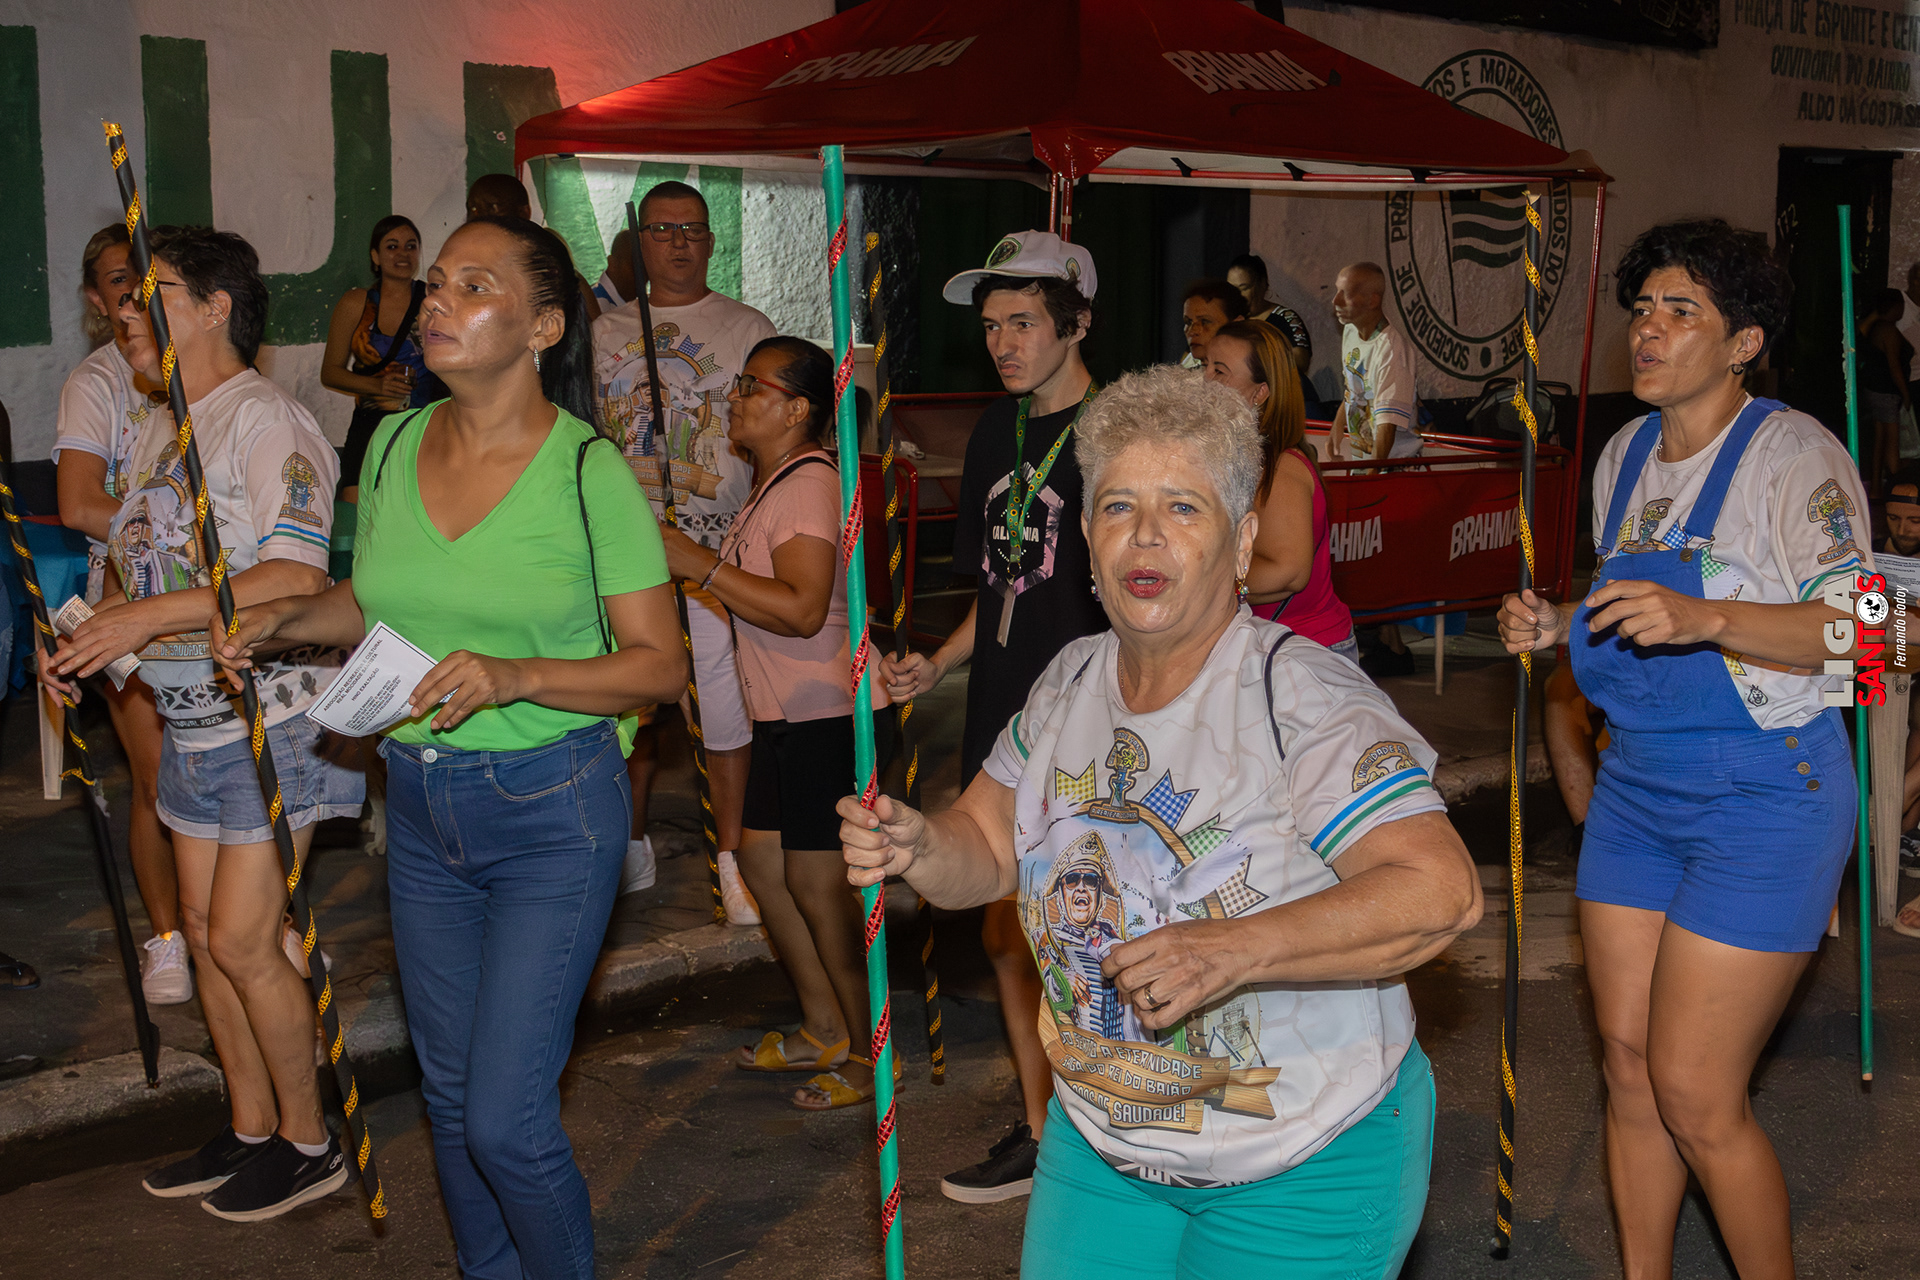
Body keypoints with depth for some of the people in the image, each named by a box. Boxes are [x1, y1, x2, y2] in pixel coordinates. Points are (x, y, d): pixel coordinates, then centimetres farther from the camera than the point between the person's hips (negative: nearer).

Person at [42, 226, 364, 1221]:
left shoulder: (267, 422, -15)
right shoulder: (160, 435, 14)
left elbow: (297, 577, -26)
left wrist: (150, 617, -27)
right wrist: (88, 635, 3)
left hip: (268, 718, -9)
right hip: (189, 719, 9)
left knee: (243, 941, -5)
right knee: (206, 932, 13)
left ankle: (308, 1141, 11)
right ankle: (250, 1130, 26)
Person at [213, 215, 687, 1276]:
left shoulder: (587, 471, -13)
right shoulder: (394, 445, 2)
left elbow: (660, 661, -12)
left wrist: (516, 678, -25)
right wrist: (291, 620, -1)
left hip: (550, 810, -5)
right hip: (420, 806, 6)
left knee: (506, 1120, -6)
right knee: (450, 1098, 17)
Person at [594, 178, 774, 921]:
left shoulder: (748, 329, 6)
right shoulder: (607, 332, 14)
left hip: (716, 549, -3)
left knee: (724, 708, -5)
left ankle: (733, 860, 5)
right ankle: (630, 846, 22)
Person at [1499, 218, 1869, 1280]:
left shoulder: (1792, 454, -12)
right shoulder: (1624, 457, 11)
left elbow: (1851, 630, -17)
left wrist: (1702, 617, -30)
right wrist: (1556, 626, 3)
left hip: (1762, 795, -7)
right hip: (1636, 785, 7)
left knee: (1693, 1094, -6)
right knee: (1627, 1064, 9)